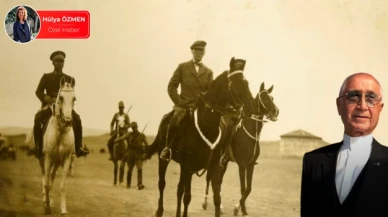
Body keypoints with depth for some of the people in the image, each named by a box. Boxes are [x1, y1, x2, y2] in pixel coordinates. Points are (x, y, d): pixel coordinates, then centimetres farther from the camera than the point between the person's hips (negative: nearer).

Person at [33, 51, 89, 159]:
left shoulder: (69, 79, 11)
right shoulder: (46, 77, 12)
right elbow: (38, 91, 4)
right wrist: (47, 98, -18)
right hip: (49, 105, 0)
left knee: (77, 120, -27)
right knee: (37, 118, -30)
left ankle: (78, 148, -20)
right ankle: (38, 148, -22)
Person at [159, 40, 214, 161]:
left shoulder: (208, 72, 14)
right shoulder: (182, 67, 8)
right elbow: (171, 87, 3)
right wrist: (179, 102, -7)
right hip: (183, 105, -2)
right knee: (175, 120, -31)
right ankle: (167, 148, -11)